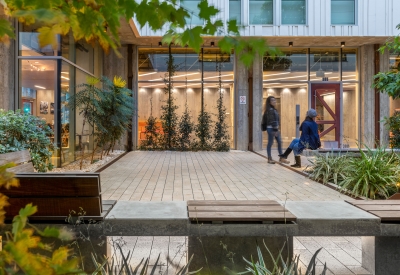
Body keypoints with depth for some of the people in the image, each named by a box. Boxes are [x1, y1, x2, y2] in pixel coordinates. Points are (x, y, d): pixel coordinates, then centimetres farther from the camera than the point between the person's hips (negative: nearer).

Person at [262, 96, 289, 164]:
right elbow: (271, 121, -18)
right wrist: (275, 130, -20)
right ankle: (269, 159, 7)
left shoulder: (274, 109, 15)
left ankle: (281, 158, 14)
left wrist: (277, 128, 15)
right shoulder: (269, 110, -13)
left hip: (275, 128, 9)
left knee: (279, 142, 8)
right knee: (270, 143, -1)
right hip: (271, 128, -9)